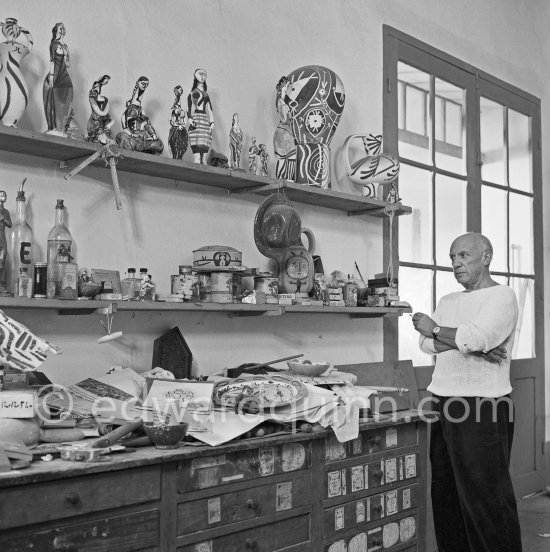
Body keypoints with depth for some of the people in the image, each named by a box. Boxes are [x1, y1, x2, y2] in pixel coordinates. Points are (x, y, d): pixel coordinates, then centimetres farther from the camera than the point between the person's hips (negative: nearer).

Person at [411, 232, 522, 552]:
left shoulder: (502, 297, -4)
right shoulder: (448, 301, 18)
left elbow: (475, 338, -19)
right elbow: (426, 343, 3)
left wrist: (435, 329, -4)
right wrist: (468, 344, -12)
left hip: (482, 408, -7)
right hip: (445, 404, 7)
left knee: (486, 496, -4)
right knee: (445, 492, 11)